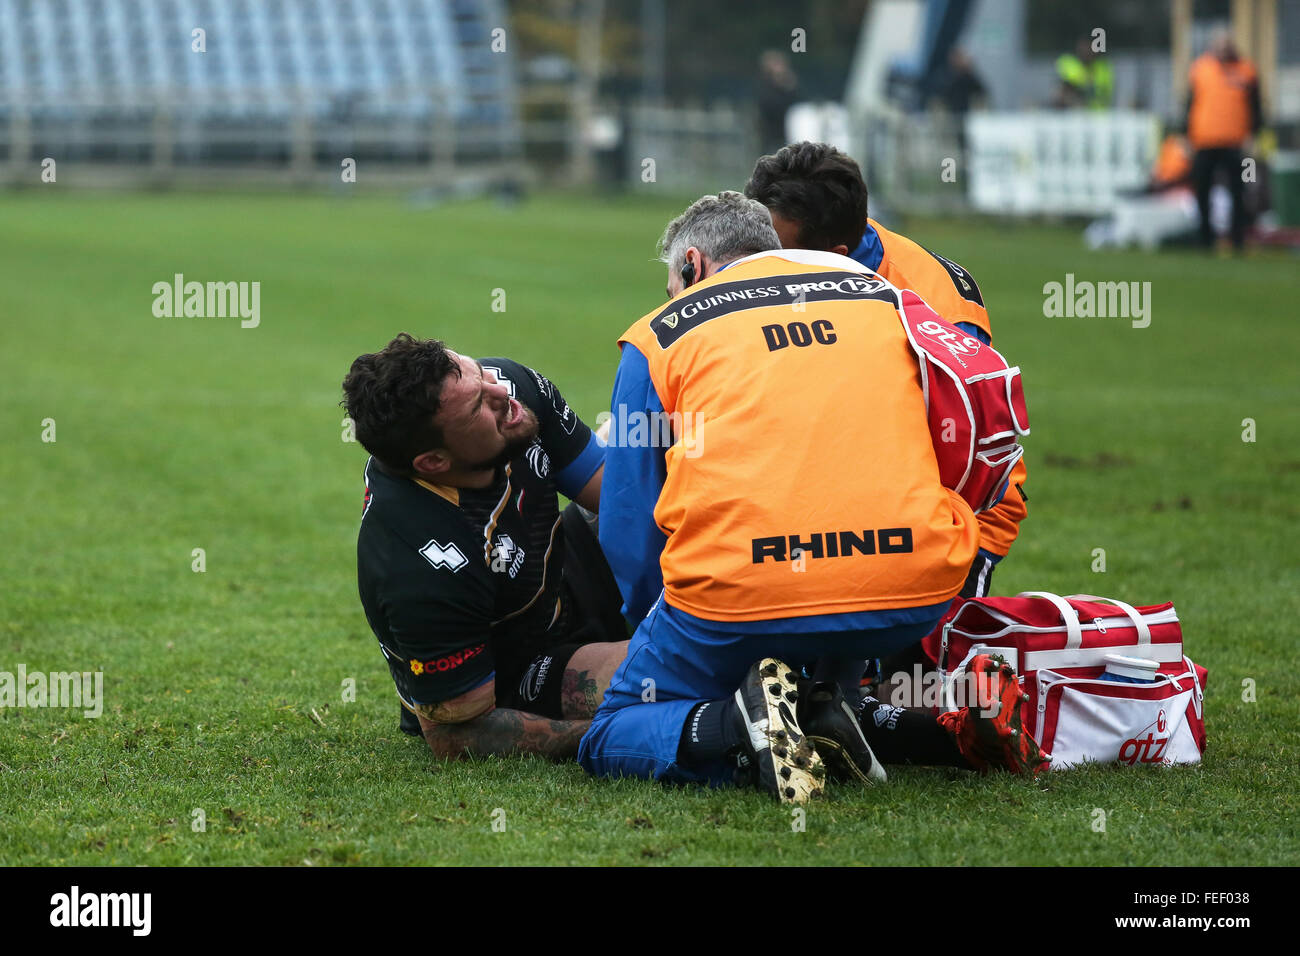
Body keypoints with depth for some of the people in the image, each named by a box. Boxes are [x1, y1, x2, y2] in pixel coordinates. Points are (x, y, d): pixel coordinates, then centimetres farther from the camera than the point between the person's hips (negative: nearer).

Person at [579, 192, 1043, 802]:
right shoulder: (883, 295, 22)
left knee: (609, 743, 19)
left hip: (737, 593, -2)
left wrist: (661, 628, 31)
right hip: (911, 600, 3)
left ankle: (737, 724, -12)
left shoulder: (658, 336, 14)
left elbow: (627, 531, 15)